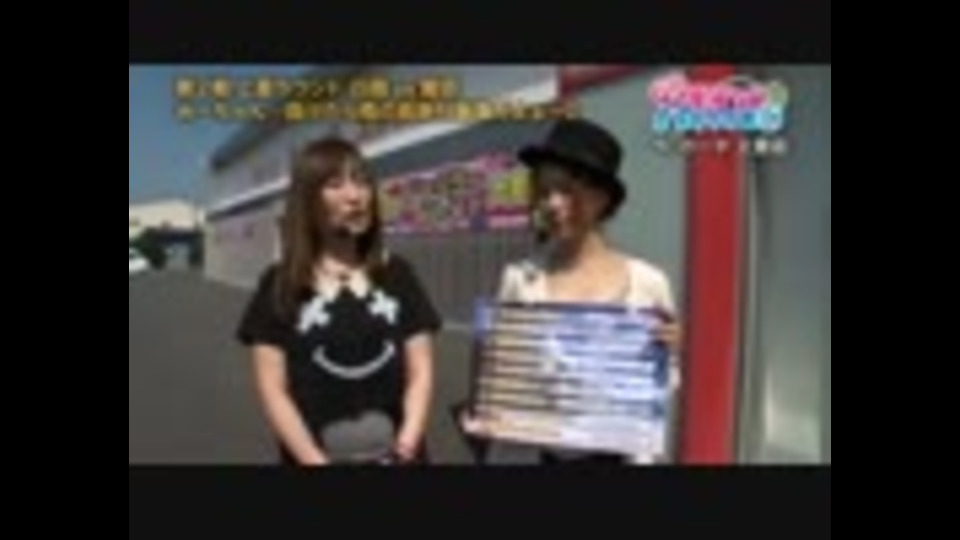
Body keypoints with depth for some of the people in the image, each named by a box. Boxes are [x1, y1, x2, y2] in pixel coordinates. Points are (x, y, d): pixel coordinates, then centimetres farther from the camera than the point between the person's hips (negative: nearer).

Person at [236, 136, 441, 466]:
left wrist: (408, 441, -12)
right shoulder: (280, 286, 0)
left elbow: (420, 370, 3)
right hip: (317, 455, -2)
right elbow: (273, 389, -3)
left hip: (392, 456, 2)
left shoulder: (397, 275, 7)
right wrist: (314, 460, -14)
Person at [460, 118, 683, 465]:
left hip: (611, 453, 0)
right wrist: (478, 421, -14)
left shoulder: (647, 282, -4)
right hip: (525, 453, 0)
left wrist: (670, 356, -15)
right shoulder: (519, 279, -5)